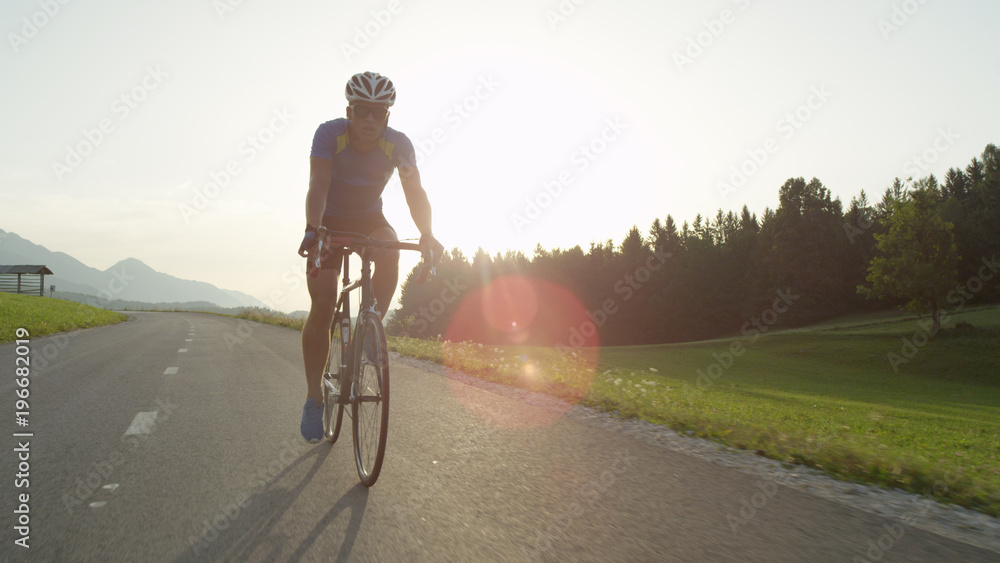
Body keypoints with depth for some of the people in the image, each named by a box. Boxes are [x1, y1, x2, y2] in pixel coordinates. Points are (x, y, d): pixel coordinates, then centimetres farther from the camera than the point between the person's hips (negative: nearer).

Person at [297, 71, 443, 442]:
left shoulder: (398, 144, -18)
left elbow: (415, 191, -26)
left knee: (390, 254, -34)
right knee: (322, 305, -13)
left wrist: (426, 233, -43)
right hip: (331, 222, -2)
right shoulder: (329, 133, -24)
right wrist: (312, 229, -53)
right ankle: (314, 396, -4)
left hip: (369, 220, 2)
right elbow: (318, 184, -36)